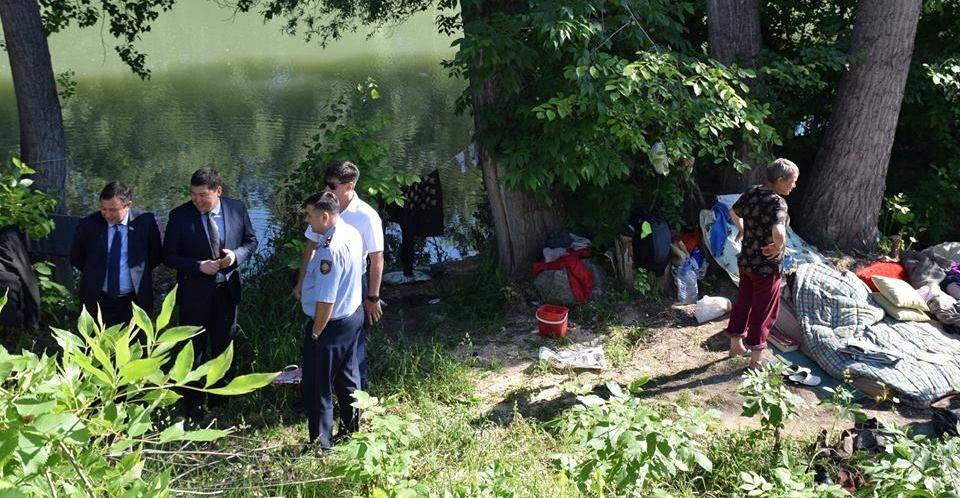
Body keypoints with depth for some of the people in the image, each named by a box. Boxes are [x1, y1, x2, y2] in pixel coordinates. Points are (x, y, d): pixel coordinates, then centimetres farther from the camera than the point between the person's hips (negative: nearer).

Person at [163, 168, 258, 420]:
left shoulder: (237, 209, -7)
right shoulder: (180, 216, -13)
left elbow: (251, 240, 5)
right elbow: (169, 256, -8)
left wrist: (237, 255, -15)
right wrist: (199, 266, -22)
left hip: (227, 290, 3)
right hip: (195, 293, -3)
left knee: (224, 343, 19)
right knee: (195, 348, 7)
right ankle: (192, 402, 21)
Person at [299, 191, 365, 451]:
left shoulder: (330, 249, -29)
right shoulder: (353, 234, 0)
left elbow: (326, 301, -28)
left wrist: (315, 333, -14)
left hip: (330, 324, -9)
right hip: (353, 315, 9)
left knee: (317, 388, 7)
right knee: (348, 379, 24)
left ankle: (321, 444, 20)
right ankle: (353, 430, 39)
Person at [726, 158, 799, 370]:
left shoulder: (751, 192, -2)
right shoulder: (777, 203, -26)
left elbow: (734, 213, 16)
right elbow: (778, 232, -42)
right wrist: (778, 247, -23)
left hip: (746, 261, 8)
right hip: (767, 267, -7)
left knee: (743, 302, 23)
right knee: (764, 311, 7)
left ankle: (736, 345, 40)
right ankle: (756, 359, 18)